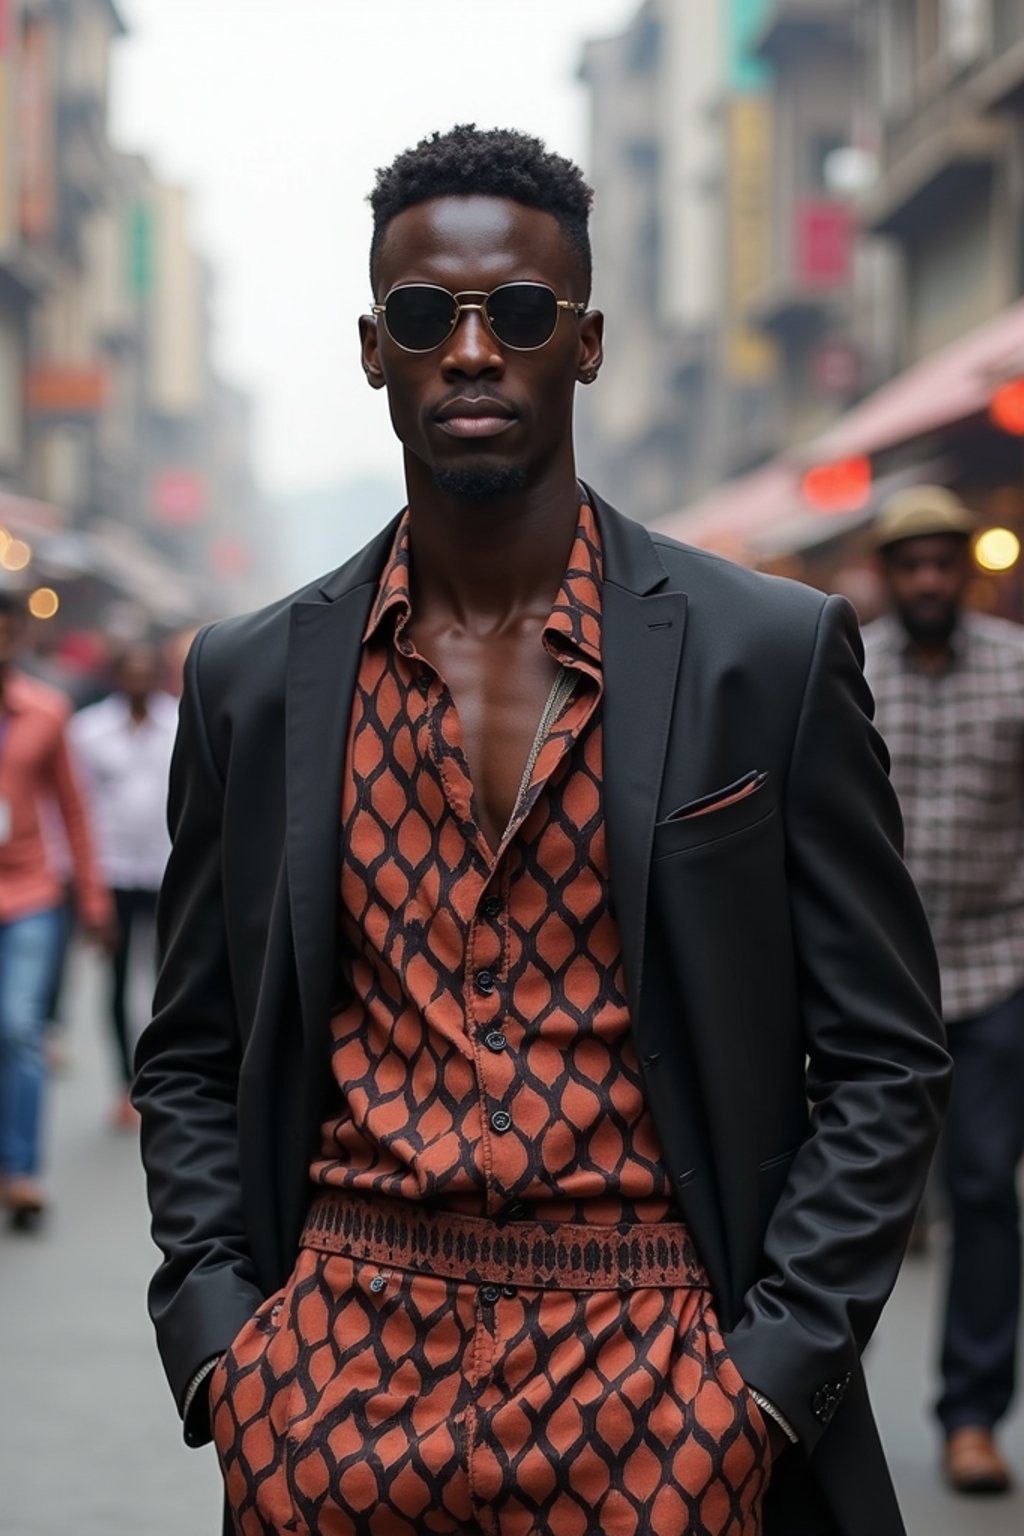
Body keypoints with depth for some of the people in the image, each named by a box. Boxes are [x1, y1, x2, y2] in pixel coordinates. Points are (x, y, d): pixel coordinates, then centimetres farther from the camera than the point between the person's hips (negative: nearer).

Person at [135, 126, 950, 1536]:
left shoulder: (774, 654, -2)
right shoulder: (254, 681, 5)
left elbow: (882, 1061, 0)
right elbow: (194, 1060, 12)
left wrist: (769, 1378, -8)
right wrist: (214, 1340, -1)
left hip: (655, 1371, -2)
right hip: (335, 1362, 2)